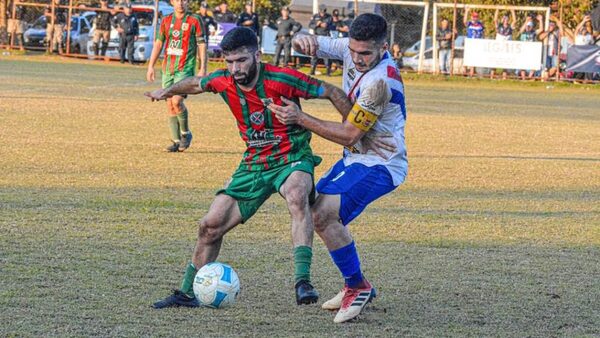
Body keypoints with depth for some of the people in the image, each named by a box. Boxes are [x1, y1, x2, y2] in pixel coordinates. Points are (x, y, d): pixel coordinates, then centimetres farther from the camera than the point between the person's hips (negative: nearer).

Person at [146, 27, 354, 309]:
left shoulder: (281, 79, -22)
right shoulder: (223, 82, -6)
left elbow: (333, 93, -13)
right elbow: (196, 84, 19)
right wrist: (168, 91, 37)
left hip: (292, 158, -6)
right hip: (253, 165, 6)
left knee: (296, 196, -40)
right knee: (210, 226, 2)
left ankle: (303, 280, -46)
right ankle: (187, 293, 22)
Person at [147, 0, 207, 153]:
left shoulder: (195, 21, -2)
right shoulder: (166, 21, 11)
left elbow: (202, 46, -2)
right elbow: (158, 44, 16)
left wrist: (203, 69, -8)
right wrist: (151, 66, 12)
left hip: (185, 69, -5)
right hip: (168, 69, 5)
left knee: (176, 101, -20)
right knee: (170, 105, 4)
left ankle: (185, 133, 3)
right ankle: (176, 141, 12)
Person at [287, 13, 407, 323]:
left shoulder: (380, 81, -27)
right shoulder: (351, 49, -3)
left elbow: (349, 135, -23)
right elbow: (306, 43, 4)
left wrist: (300, 118, -23)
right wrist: (303, 40, -21)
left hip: (379, 165, -10)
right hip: (357, 158, 10)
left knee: (323, 214, -24)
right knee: (313, 209, 16)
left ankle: (358, 287, -8)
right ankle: (354, 286, 27)